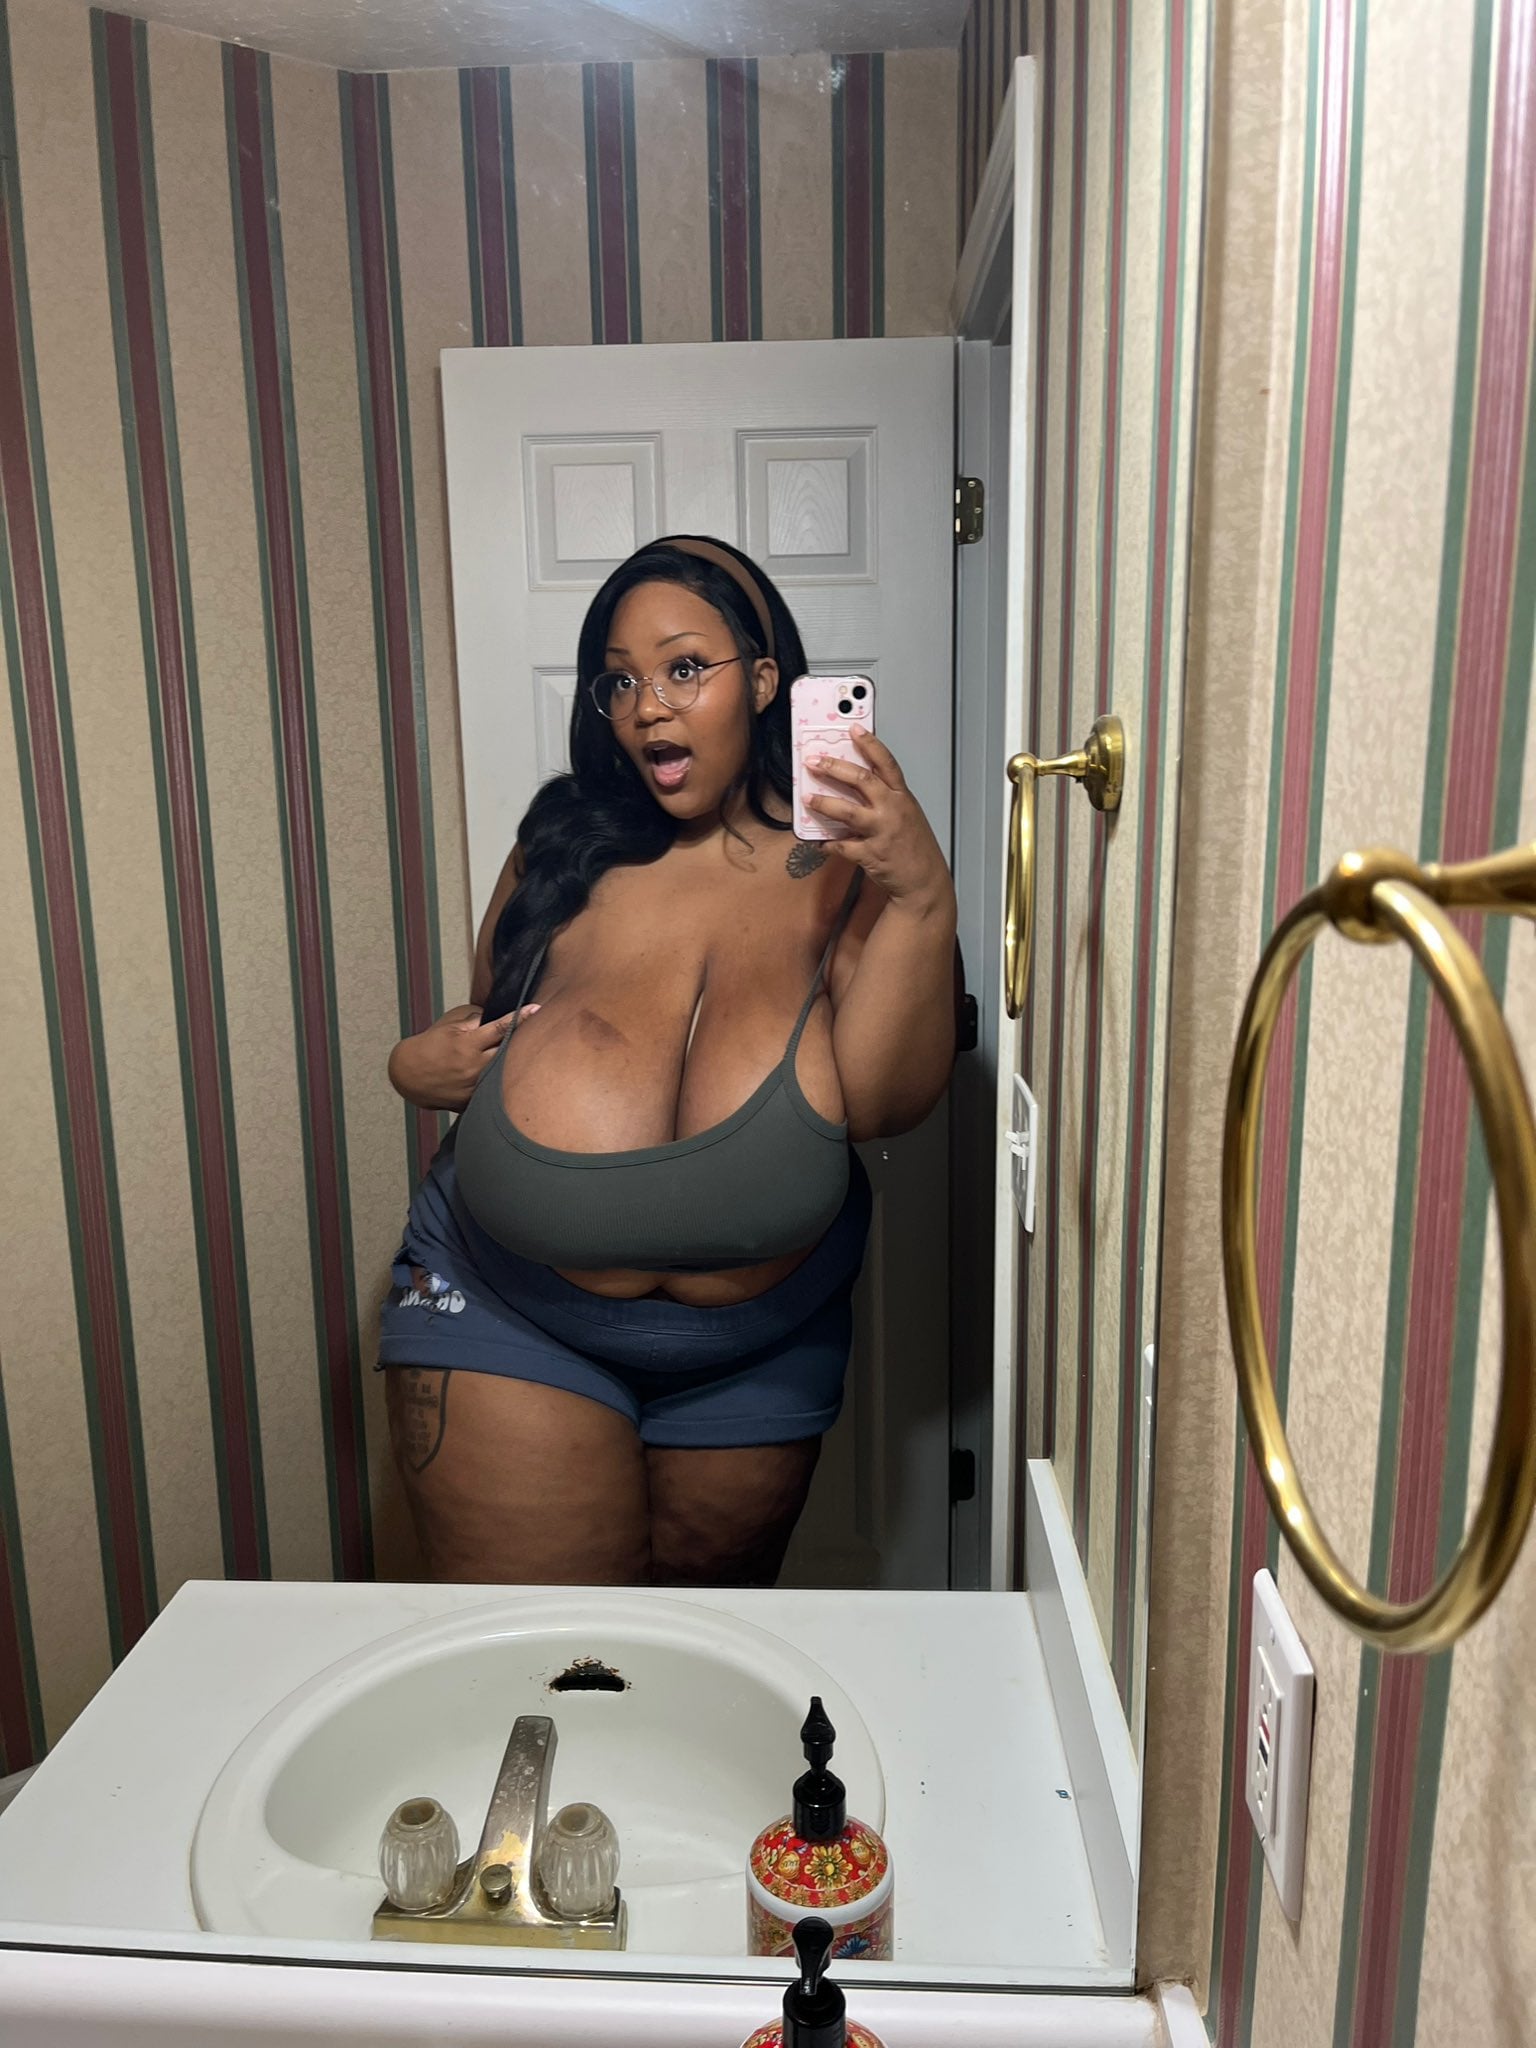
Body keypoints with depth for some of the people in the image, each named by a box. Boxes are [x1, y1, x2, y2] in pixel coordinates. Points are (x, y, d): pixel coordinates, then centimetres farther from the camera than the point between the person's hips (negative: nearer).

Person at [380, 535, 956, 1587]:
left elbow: (884, 1101, -22)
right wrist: (423, 1066, -9)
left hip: (755, 1358, 0)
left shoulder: (847, 868, -9)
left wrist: (924, 897, -33)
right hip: (507, 1314, 1)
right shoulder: (567, 844, -3)